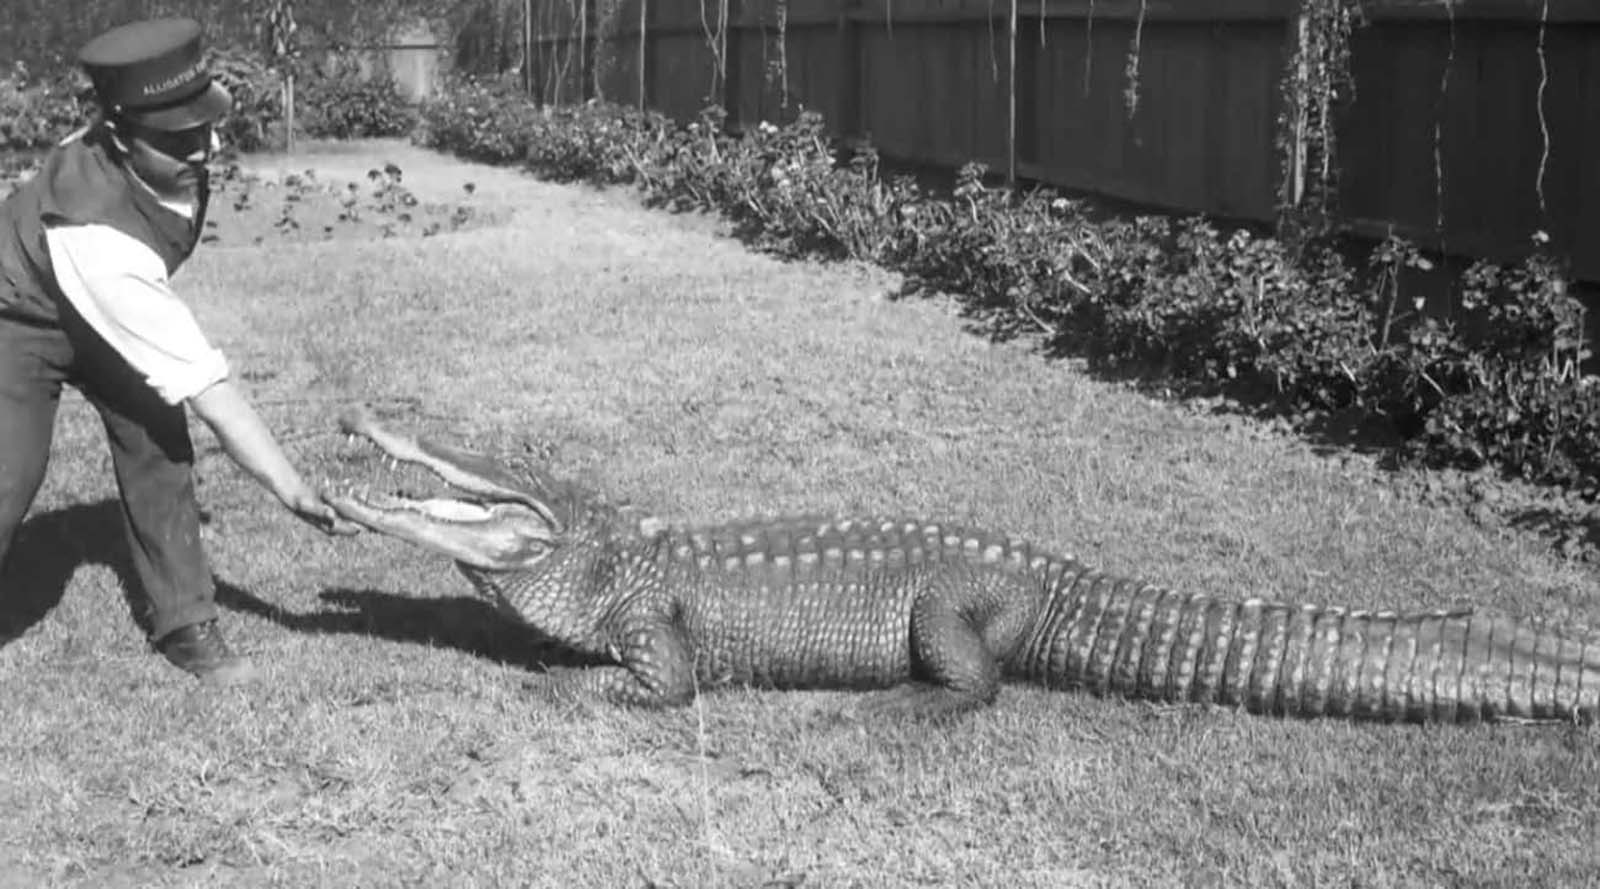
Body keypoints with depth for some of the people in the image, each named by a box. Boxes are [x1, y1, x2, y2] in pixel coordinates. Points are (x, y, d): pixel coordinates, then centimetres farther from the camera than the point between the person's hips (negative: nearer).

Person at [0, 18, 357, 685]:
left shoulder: (175, 154, -26)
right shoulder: (100, 241, -44)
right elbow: (208, 391, -41)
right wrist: (297, 496, -37)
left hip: (112, 310, 6)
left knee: (157, 445, -5)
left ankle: (183, 624, 8)